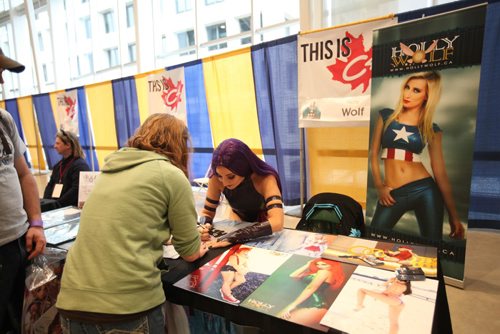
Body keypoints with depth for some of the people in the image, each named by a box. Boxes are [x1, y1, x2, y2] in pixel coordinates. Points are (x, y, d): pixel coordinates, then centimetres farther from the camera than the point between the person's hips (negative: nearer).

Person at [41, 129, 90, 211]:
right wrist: (46, 202, 2)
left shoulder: (80, 166, -11)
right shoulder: (58, 165, 18)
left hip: (72, 207, -8)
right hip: (53, 205, 8)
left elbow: (76, 191, -19)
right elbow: (50, 185, 19)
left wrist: (57, 204, -17)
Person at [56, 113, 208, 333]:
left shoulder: (111, 171, 13)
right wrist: (198, 248, 24)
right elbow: (190, 253, 0)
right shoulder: (172, 175, -5)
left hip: (73, 300, 6)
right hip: (128, 305, -6)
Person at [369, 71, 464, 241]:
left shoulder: (432, 129, 5)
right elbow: (374, 153, 6)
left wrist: (453, 215, 2)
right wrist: (379, 186, -4)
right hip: (393, 194, 0)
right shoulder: (386, 116, 6)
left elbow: (440, 171, 3)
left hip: (425, 190, 0)